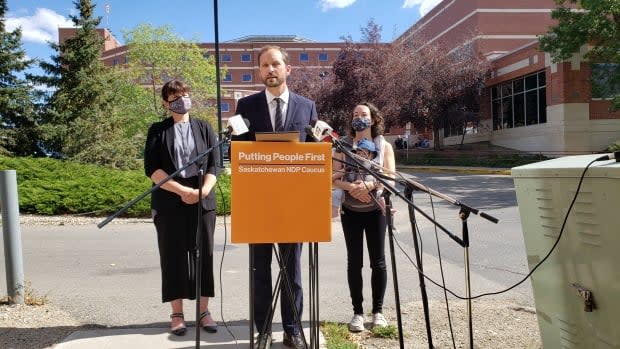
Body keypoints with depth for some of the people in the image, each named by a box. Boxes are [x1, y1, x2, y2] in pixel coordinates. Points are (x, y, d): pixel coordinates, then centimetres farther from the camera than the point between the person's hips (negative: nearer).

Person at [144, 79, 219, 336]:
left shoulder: (204, 128, 11)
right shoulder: (158, 130, 6)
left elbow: (214, 165, 5)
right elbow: (151, 168, -4)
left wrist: (203, 191, -13)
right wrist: (182, 190, -14)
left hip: (203, 201, 2)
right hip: (169, 203, -1)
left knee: (204, 254, 3)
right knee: (173, 256, 3)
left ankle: (203, 311, 13)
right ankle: (177, 313, 13)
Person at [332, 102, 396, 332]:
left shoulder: (384, 145, 3)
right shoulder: (343, 145, 4)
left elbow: (390, 177, -5)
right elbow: (335, 178, -1)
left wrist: (369, 185, -22)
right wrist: (351, 187, -20)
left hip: (375, 209, 0)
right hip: (351, 210, 1)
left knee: (378, 261, 3)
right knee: (354, 262, 3)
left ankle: (378, 311, 16)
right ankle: (358, 312, 12)